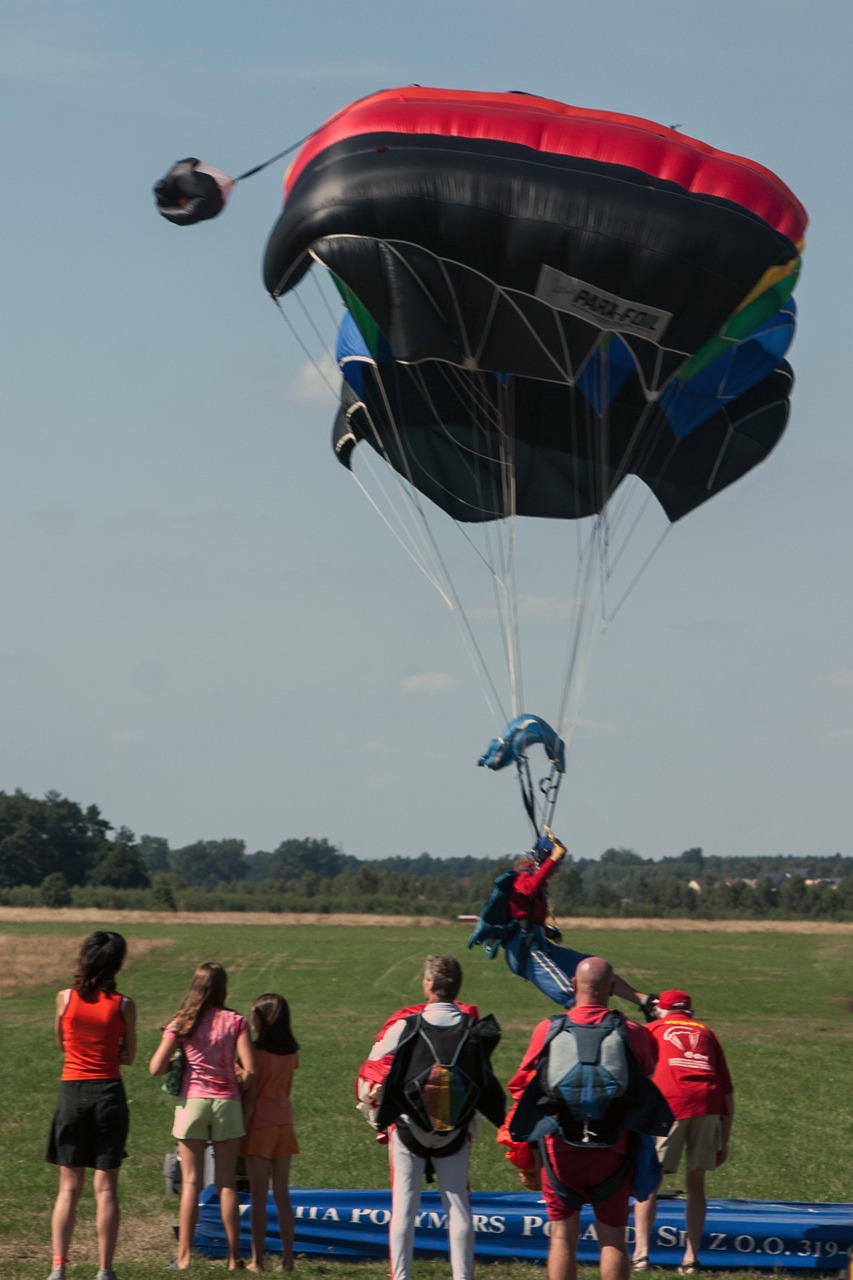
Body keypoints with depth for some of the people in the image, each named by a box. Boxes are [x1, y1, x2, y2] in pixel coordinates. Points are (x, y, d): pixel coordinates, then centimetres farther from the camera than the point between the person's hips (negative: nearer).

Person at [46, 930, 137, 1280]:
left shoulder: (65, 998, -2)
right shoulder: (123, 1005, -4)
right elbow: (128, 1056, 4)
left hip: (71, 1093, 1)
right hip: (109, 1093, -1)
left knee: (69, 1187, 7)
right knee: (106, 1187, 3)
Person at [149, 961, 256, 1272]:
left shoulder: (181, 1023, 1)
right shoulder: (235, 1022, -1)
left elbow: (156, 1068, -4)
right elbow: (250, 1071, -8)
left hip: (192, 1102, 0)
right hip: (226, 1103, 0)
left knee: (191, 1182, 4)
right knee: (227, 1183, 6)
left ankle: (184, 1255, 1)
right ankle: (234, 1256, 7)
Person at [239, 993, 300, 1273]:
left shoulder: (255, 1052, -12)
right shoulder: (291, 1053, 5)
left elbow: (250, 1097, -13)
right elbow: (283, 1088, 9)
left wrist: (241, 1130, -9)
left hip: (260, 1124, -5)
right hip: (284, 1123, 5)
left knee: (259, 1196, -1)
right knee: (282, 1194, 9)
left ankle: (257, 1260, 0)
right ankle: (287, 1257, 8)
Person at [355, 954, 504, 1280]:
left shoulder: (406, 1025, -11)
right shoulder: (474, 1027, -3)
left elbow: (372, 1073, -8)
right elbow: (486, 1081, 4)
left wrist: (376, 1117, 8)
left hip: (409, 1129, -2)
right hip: (457, 1132, 2)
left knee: (404, 1207, 3)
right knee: (458, 1207, 8)